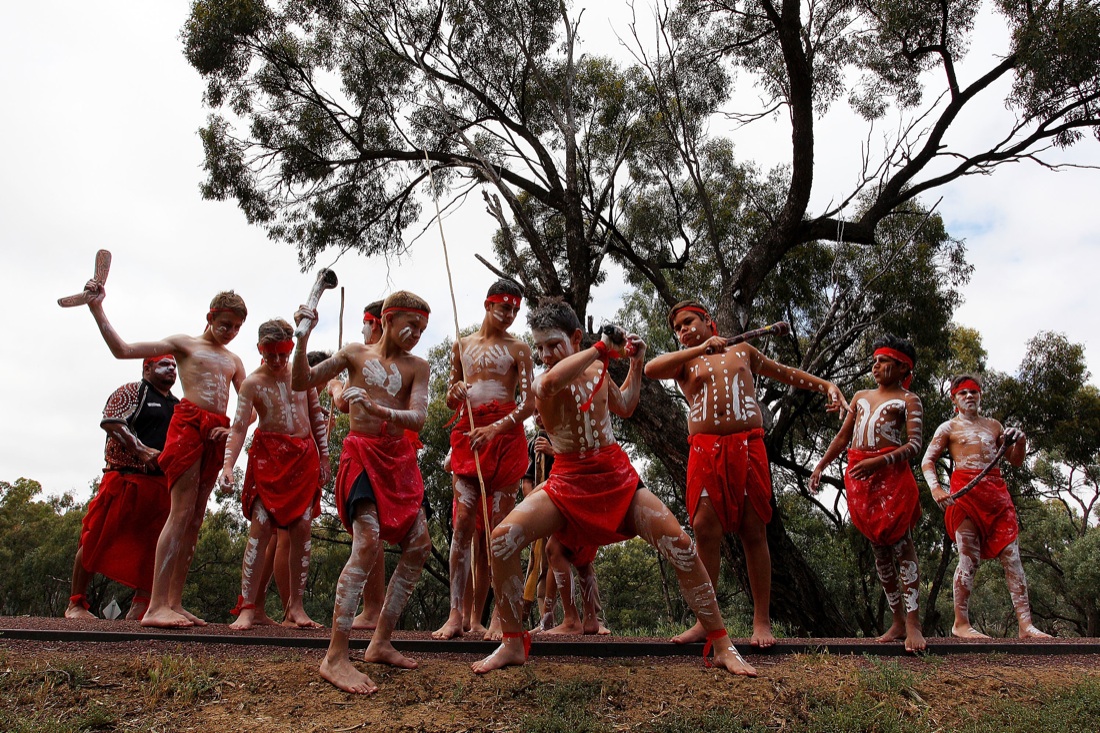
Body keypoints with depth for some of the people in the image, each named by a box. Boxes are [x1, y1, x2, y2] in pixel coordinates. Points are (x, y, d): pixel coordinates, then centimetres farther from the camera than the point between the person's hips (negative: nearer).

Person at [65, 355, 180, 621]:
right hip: (125, 478, -6)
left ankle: (139, 608, 5)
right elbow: (112, 424, -11)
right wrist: (142, 451, -21)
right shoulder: (131, 392, 3)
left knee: (154, 548, 0)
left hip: (163, 484, 6)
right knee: (97, 540, -3)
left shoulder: (178, 406, 22)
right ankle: (76, 604, 7)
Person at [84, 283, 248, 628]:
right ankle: (156, 606, -17)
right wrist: (97, 309, -4)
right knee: (181, 512, -15)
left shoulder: (233, 361, 23)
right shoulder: (184, 344, 10)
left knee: (195, 519, 3)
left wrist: (235, 429, -1)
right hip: (188, 422, -5)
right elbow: (123, 350, 3)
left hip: (217, 434, 5)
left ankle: (174, 603, 6)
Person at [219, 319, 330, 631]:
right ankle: (247, 607, -6)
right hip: (269, 456, -3)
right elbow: (239, 426, -9)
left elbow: (317, 417, 15)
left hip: (305, 456, 3)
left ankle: (296, 607, 6)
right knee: (261, 526, -11)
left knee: (301, 529, 0)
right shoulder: (252, 383, -1)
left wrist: (323, 456, 13)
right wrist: (228, 464, -21)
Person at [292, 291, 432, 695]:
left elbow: (417, 419, -8)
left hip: (399, 459, 5)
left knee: (419, 545, 1)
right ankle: (335, 657, -19)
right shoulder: (356, 353, 4)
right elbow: (302, 382, 1)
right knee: (368, 542, -22)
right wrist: (303, 338, -13)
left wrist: (377, 409, -25)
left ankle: (381, 642, 14)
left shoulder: (417, 366, 7)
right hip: (362, 454, -5)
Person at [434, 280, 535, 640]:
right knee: (463, 522, -6)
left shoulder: (517, 348, 5)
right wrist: (455, 393, -3)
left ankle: (500, 616, 3)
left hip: (506, 434, -3)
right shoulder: (462, 345, 16)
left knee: (500, 526, -3)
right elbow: (451, 401, 22)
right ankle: (456, 614, -4)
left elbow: (529, 403, -4)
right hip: (468, 433, 3)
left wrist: (494, 429, -17)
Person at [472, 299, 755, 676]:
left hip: (618, 478, 3)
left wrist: (635, 362, 15)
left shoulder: (597, 369, 4)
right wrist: (602, 348, -33)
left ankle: (721, 645, 7)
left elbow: (624, 406, 26)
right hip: (568, 483, -3)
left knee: (681, 547, -9)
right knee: (503, 538, -23)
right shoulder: (542, 380, -12)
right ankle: (513, 643, -5)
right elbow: (551, 382, -42)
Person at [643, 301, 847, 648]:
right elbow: (650, 369, -7)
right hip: (705, 451, 0)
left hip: (748, 447, 1)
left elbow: (785, 373, 32)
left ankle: (762, 621, 8)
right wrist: (700, 349, -11)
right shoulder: (684, 362, 15)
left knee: (754, 531, 0)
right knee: (705, 530, -7)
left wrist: (826, 385, 24)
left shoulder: (742, 351, 22)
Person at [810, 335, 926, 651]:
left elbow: (914, 445, -7)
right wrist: (820, 466, 15)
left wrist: (878, 461, -21)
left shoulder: (908, 400, 5)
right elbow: (842, 437, 25)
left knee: (900, 543, -10)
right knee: (879, 548, 6)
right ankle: (898, 621, 11)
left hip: (891, 474, -5)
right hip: (859, 476, 5)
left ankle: (913, 622, -9)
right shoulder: (860, 397, 23)